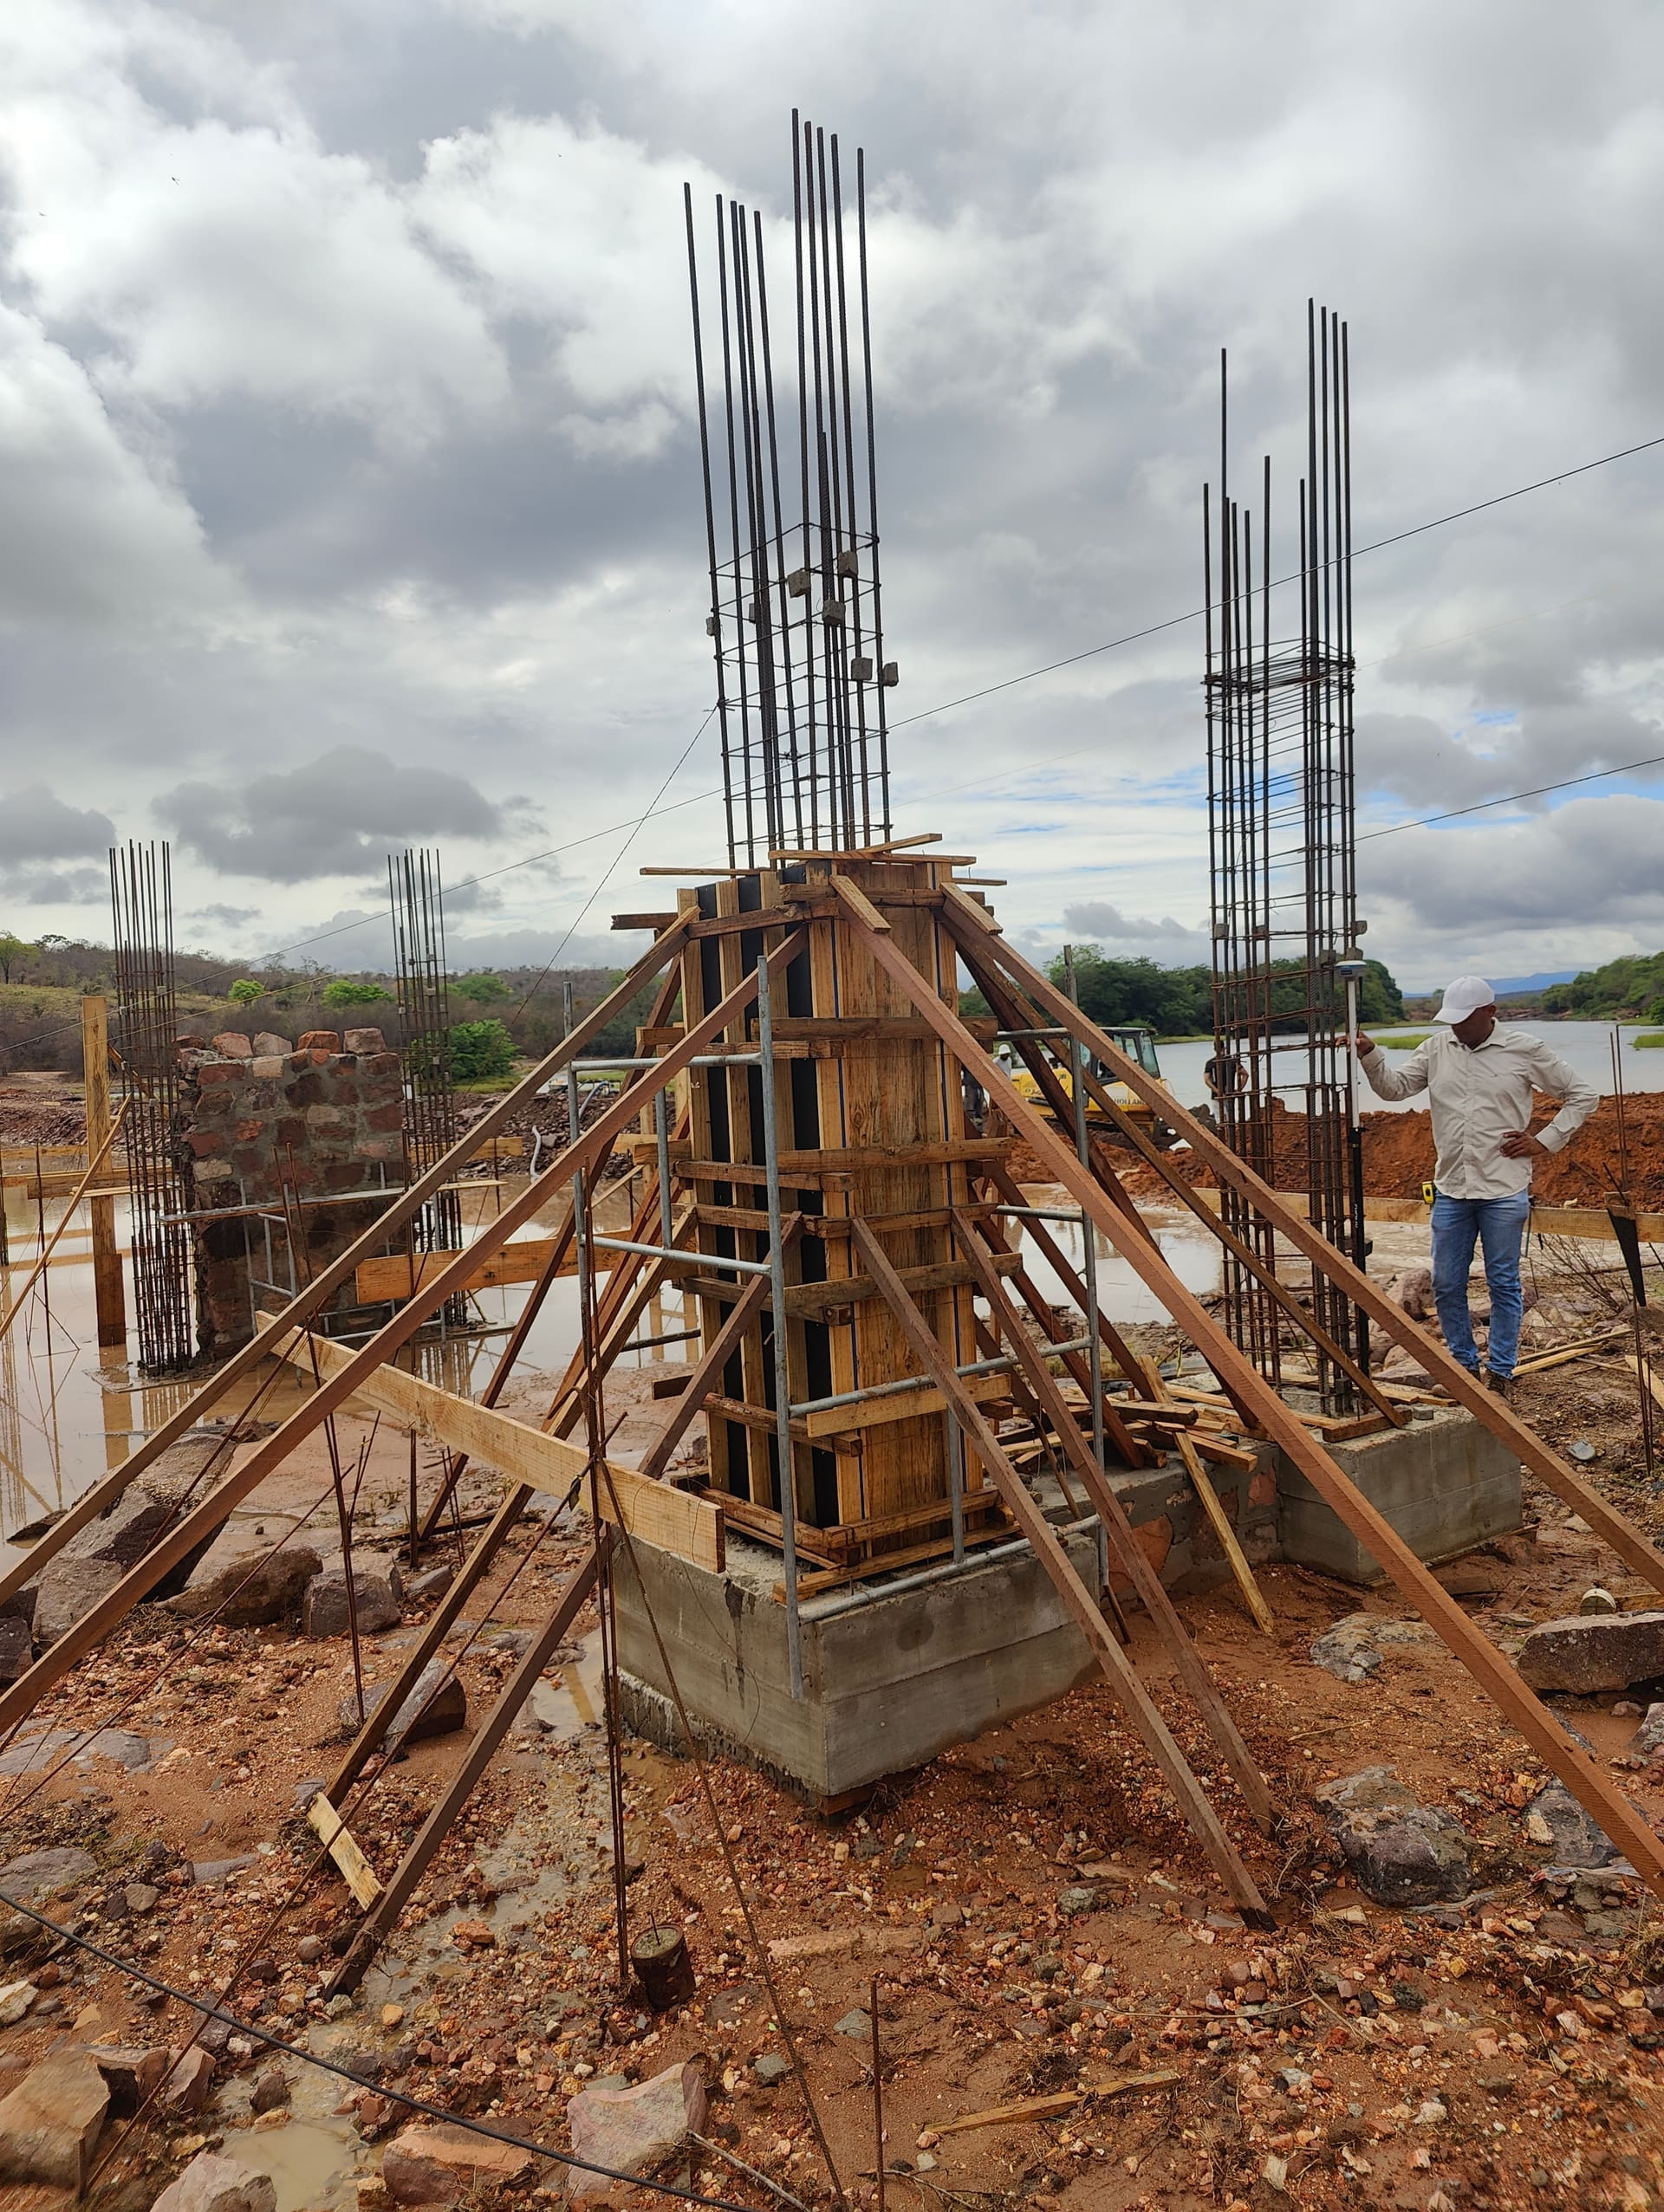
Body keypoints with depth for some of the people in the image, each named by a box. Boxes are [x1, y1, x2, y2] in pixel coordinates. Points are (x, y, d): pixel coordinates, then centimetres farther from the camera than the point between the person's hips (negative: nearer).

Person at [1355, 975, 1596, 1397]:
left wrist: (1544, 1141, -2)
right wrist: (1370, 1056, -14)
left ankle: (1499, 1374, 17)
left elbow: (1584, 1095, 6)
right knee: (1446, 1286, 7)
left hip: (1504, 1191, -3)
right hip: (1451, 1189, 3)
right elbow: (1395, 1087, 4)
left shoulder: (1525, 1051, -2)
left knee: (1504, 1284, 6)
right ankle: (1463, 1365, 23)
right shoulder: (1437, 1049, 6)